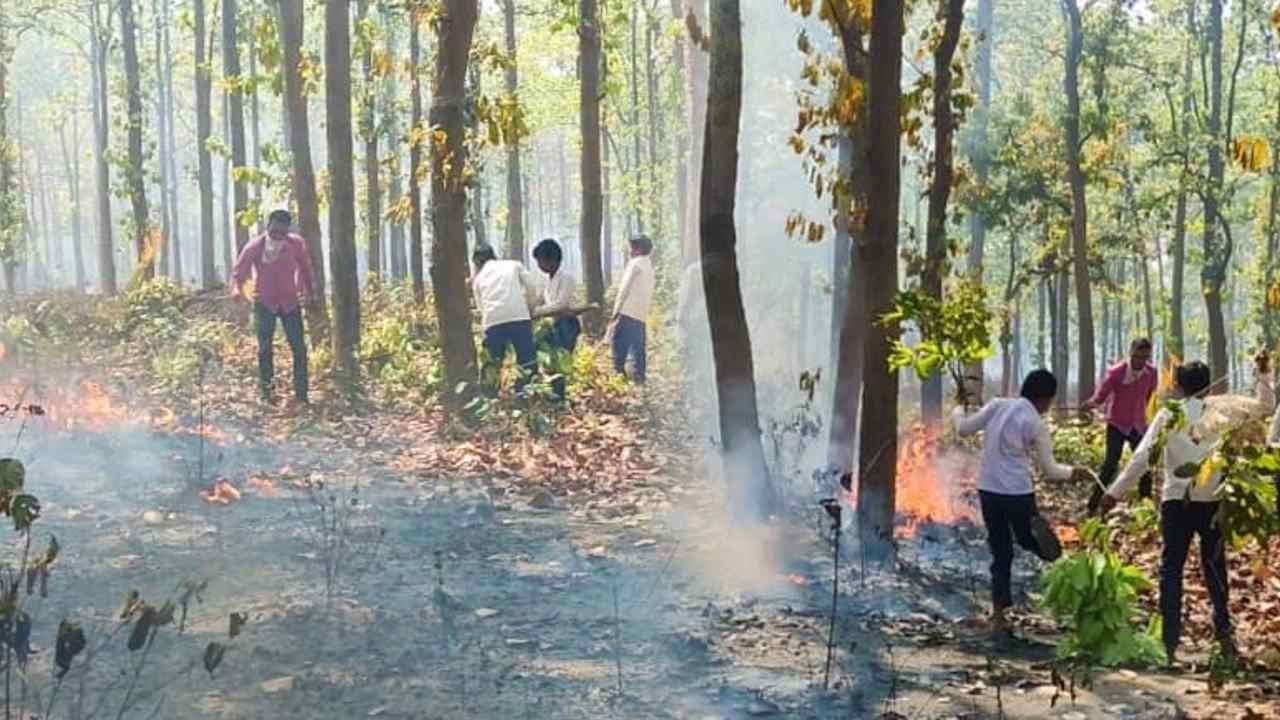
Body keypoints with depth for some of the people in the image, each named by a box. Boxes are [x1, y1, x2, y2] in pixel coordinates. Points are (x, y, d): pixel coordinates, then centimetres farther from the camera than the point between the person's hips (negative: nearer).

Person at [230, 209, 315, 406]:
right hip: (264, 302, -1)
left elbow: (305, 267, 8)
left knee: (299, 347, -3)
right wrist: (237, 291, -26)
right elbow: (238, 272, -7)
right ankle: (266, 394, 7)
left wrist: (308, 291, 7)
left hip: (290, 301, 1)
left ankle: (301, 394, 5)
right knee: (265, 348, -1)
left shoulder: (297, 244, -9)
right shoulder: (254, 247, -14)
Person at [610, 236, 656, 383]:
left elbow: (625, 288, -8)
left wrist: (616, 310, -6)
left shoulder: (636, 263, -3)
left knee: (619, 345, -7)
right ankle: (639, 380, 4)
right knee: (637, 350, 7)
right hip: (641, 316, 8)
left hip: (628, 312, -8)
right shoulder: (649, 266, 21)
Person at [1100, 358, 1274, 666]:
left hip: (1176, 500, -2)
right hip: (1213, 500, 2)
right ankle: (1223, 632, 20)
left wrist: (1116, 491, -8)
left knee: (1171, 568, 4)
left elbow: (1142, 457, -10)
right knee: (1214, 565, 18)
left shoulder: (1167, 415, -4)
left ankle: (1170, 641, -2)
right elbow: (1264, 407, 9)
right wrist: (1262, 376, 19)